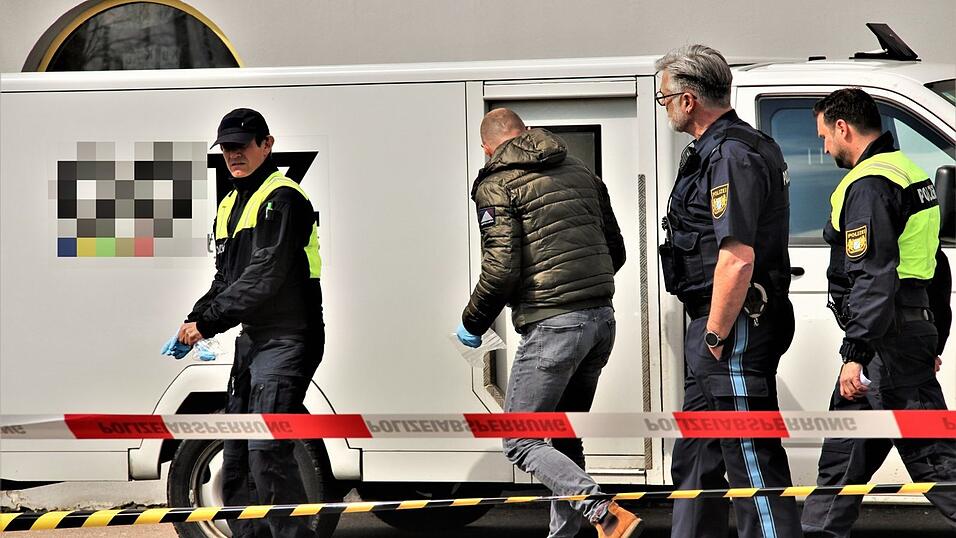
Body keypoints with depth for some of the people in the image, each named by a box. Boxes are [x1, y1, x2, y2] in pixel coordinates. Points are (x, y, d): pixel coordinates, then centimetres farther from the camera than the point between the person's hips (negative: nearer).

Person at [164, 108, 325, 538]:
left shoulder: (281, 198, -11)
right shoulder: (230, 206, 18)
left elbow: (264, 277, -19)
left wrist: (209, 322, -18)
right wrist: (195, 320, 2)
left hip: (287, 340, -10)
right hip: (251, 341, 10)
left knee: (267, 453, -18)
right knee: (236, 455, 11)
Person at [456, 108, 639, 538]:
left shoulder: (497, 185, -4)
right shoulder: (580, 173, 17)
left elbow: (501, 268, -13)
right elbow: (616, 251, 19)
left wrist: (472, 324, 1)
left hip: (552, 325, -8)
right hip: (601, 320, 8)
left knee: (520, 441, -3)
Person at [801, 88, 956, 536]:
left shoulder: (868, 186, -14)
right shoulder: (911, 175, 18)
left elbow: (872, 278, -23)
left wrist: (856, 353, -24)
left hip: (888, 342, -10)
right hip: (918, 331, 10)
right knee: (844, 450, 17)